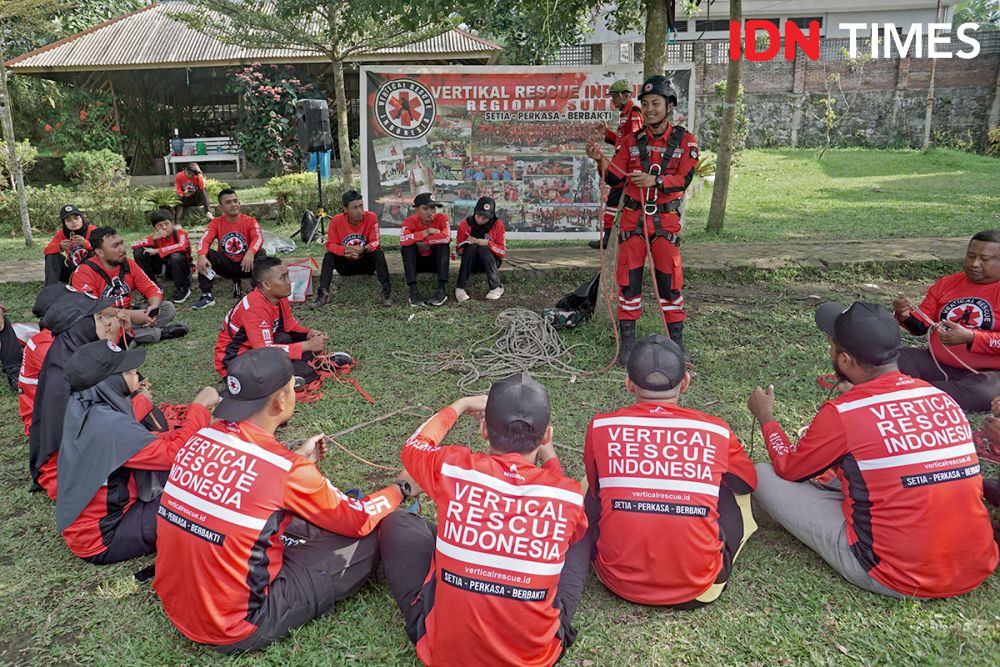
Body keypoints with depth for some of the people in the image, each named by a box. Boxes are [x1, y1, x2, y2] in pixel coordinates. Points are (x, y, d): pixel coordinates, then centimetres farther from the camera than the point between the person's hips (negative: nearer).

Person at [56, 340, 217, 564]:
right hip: (101, 540, -9)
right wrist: (199, 408, -17)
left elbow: (145, 442, 2)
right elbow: (176, 453, -28)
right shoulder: (109, 426, -31)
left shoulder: (83, 406, -3)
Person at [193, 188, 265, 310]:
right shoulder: (216, 222, 0)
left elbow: (258, 238, -25)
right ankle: (207, 295, -21)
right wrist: (201, 256, -38)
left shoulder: (249, 221, -6)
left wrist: (250, 253, -47)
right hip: (226, 265, 2)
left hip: (245, 265, -2)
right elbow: (205, 240, -15)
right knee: (205, 254, -22)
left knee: (260, 253, -30)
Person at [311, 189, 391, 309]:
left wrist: (363, 249, -39)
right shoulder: (336, 220, -14)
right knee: (328, 256, -23)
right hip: (345, 264, 1)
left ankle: (385, 292, -31)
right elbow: (330, 245, -15)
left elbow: (376, 242, -18)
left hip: (366, 263, -1)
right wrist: (345, 250, -36)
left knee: (378, 253, -28)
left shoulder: (371, 217, -16)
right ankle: (323, 293, -28)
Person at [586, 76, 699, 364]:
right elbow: (616, 178, 1)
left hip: (666, 219, -2)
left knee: (669, 280, 0)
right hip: (632, 217, 2)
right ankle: (628, 338, 13)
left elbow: (684, 178, -11)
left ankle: (676, 339, 13)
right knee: (628, 277, 2)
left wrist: (655, 181, -28)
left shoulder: (685, 141, 2)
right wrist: (601, 160, -18)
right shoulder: (632, 141, 8)